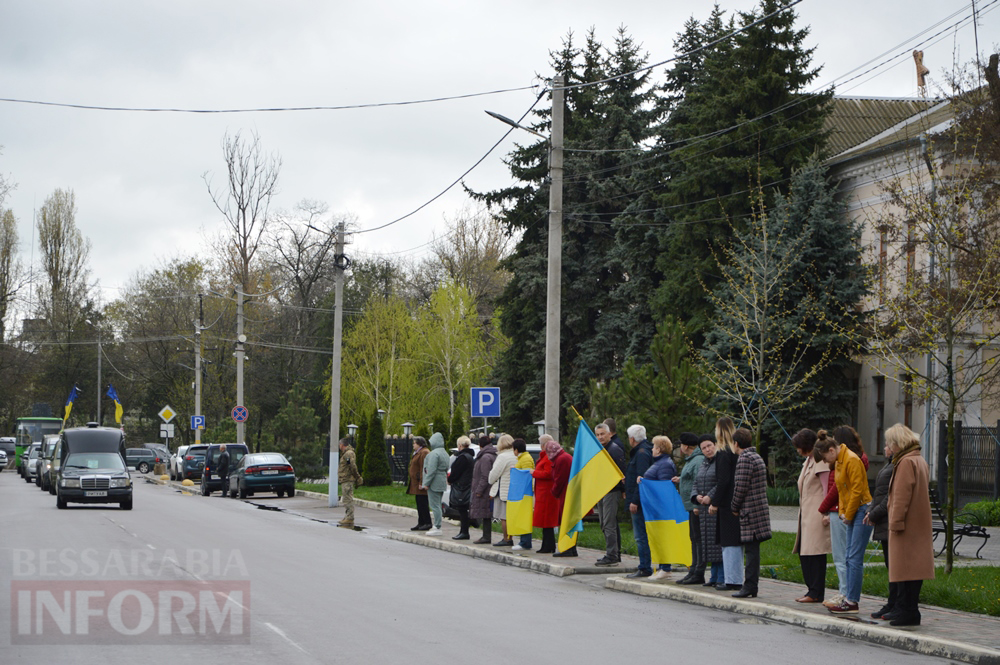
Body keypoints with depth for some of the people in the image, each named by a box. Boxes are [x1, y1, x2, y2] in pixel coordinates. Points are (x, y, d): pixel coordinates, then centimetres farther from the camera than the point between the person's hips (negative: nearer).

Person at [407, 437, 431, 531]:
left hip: (421, 483, -11)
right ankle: (421, 523, 14)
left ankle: (427, 523, -7)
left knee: (423, 503, -9)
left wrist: (421, 483, -24)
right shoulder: (418, 453, 21)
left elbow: (424, 469, -20)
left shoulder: (424, 453, -13)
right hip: (416, 484, 11)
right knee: (419, 504, 11)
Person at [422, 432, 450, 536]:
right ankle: (436, 526, 19)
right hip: (442, 483, 10)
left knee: (435, 505, -7)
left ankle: (437, 528, -8)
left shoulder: (434, 453, -18)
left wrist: (426, 483, -16)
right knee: (437, 505, 15)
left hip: (434, 483, -10)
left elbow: (431, 470, -21)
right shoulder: (444, 453, 14)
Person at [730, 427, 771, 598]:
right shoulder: (758, 457, 18)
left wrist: (735, 508, -3)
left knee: (751, 550, -8)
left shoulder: (744, 459, -12)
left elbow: (741, 487, -16)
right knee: (753, 549, 11)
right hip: (761, 508, 9)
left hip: (750, 511, -9)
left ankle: (750, 587, -7)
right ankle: (752, 586, 14)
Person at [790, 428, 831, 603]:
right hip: (806, 513, 10)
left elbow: (827, 488, -16)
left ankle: (816, 593, -6)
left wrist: (825, 513, -20)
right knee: (803, 552, 9)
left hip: (816, 514, -10)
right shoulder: (808, 461, 20)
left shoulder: (821, 462, -11)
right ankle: (812, 589, 14)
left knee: (814, 552, -8)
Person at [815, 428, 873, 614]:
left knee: (855, 558, -10)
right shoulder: (838, 462, 14)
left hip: (862, 511, -10)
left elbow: (857, 491, -18)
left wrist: (848, 515, -11)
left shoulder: (851, 460, -15)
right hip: (852, 513, 10)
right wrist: (842, 512, 9)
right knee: (849, 558, 7)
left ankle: (852, 602, -9)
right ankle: (850, 598, 9)